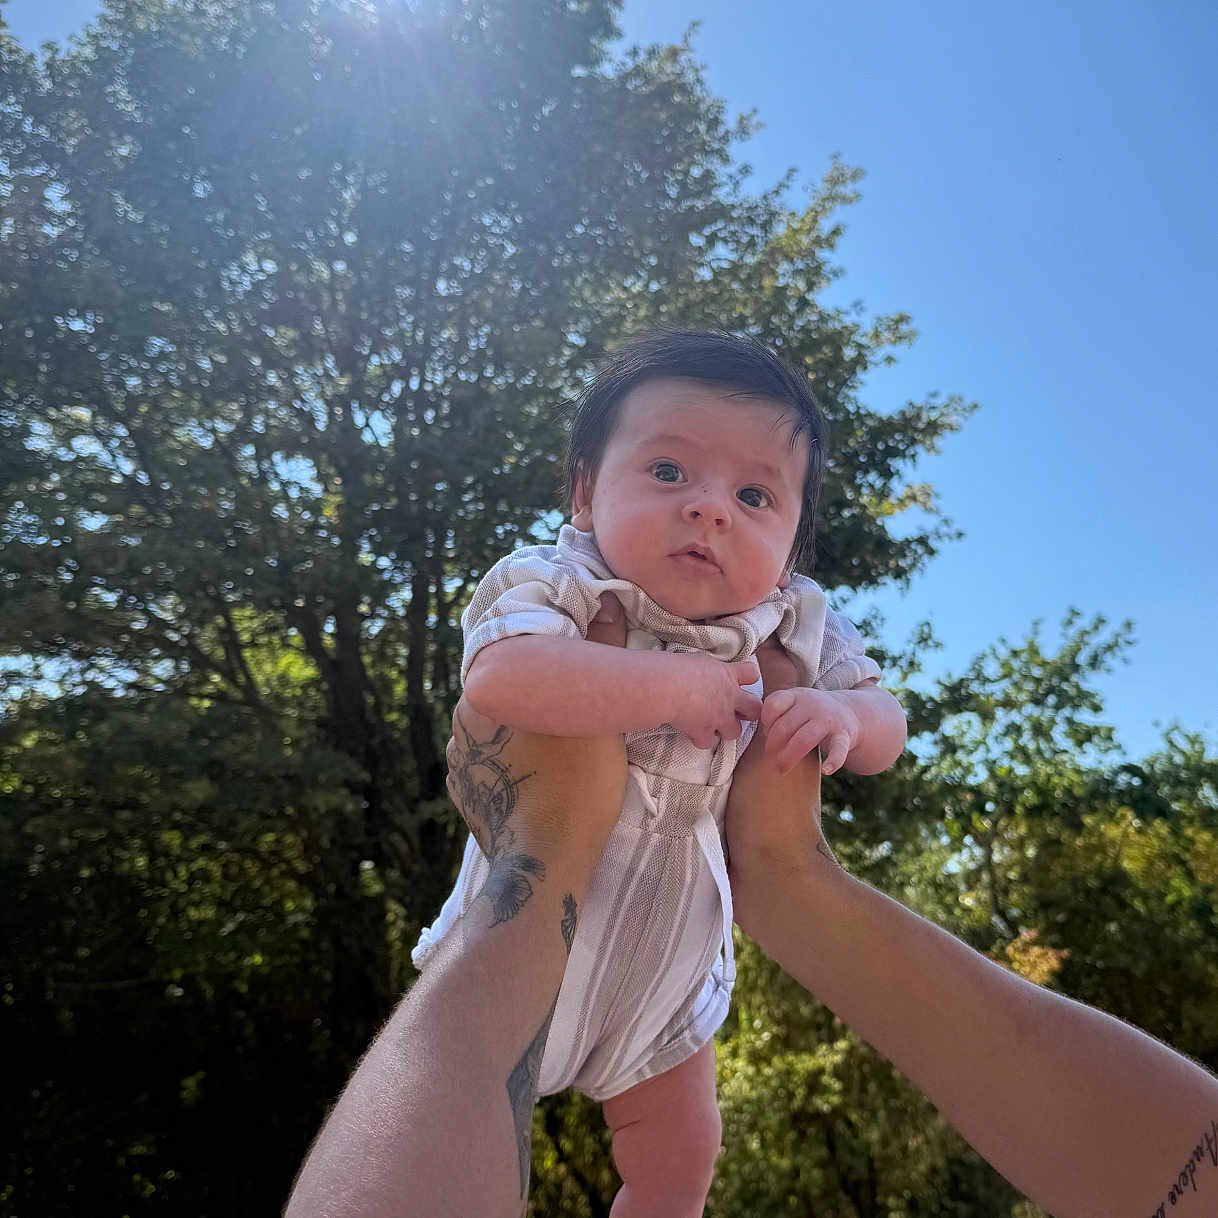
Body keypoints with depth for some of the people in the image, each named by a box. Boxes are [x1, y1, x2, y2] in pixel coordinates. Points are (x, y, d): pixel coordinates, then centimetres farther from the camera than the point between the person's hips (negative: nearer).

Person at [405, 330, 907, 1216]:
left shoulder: (792, 631, -13)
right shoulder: (551, 585, -26)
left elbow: (885, 725, -4)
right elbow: (501, 678, -47)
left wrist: (842, 715, -28)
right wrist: (676, 686, -41)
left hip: (670, 959, 4)